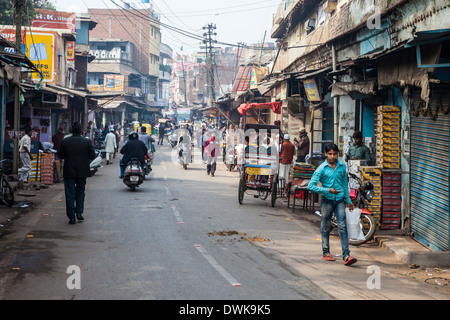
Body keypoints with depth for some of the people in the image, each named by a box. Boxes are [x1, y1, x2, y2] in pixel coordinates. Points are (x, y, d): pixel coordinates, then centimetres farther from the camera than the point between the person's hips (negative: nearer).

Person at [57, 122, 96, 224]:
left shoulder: (65, 141, -7)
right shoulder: (87, 142, -8)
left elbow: (60, 155, -2)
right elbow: (92, 156, -5)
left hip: (69, 172, 0)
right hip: (82, 172, 1)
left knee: (70, 194, 5)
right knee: (80, 191, 19)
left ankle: (72, 217, 4)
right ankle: (79, 212, 13)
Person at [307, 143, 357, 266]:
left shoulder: (342, 166, 7)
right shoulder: (322, 168, -4)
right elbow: (311, 186, -8)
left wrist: (348, 200, 19)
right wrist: (328, 190, -15)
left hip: (339, 200, 2)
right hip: (327, 200, -2)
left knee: (342, 227, -7)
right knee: (326, 227, 7)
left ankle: (346, 255, -11)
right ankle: (326, 252, 21)